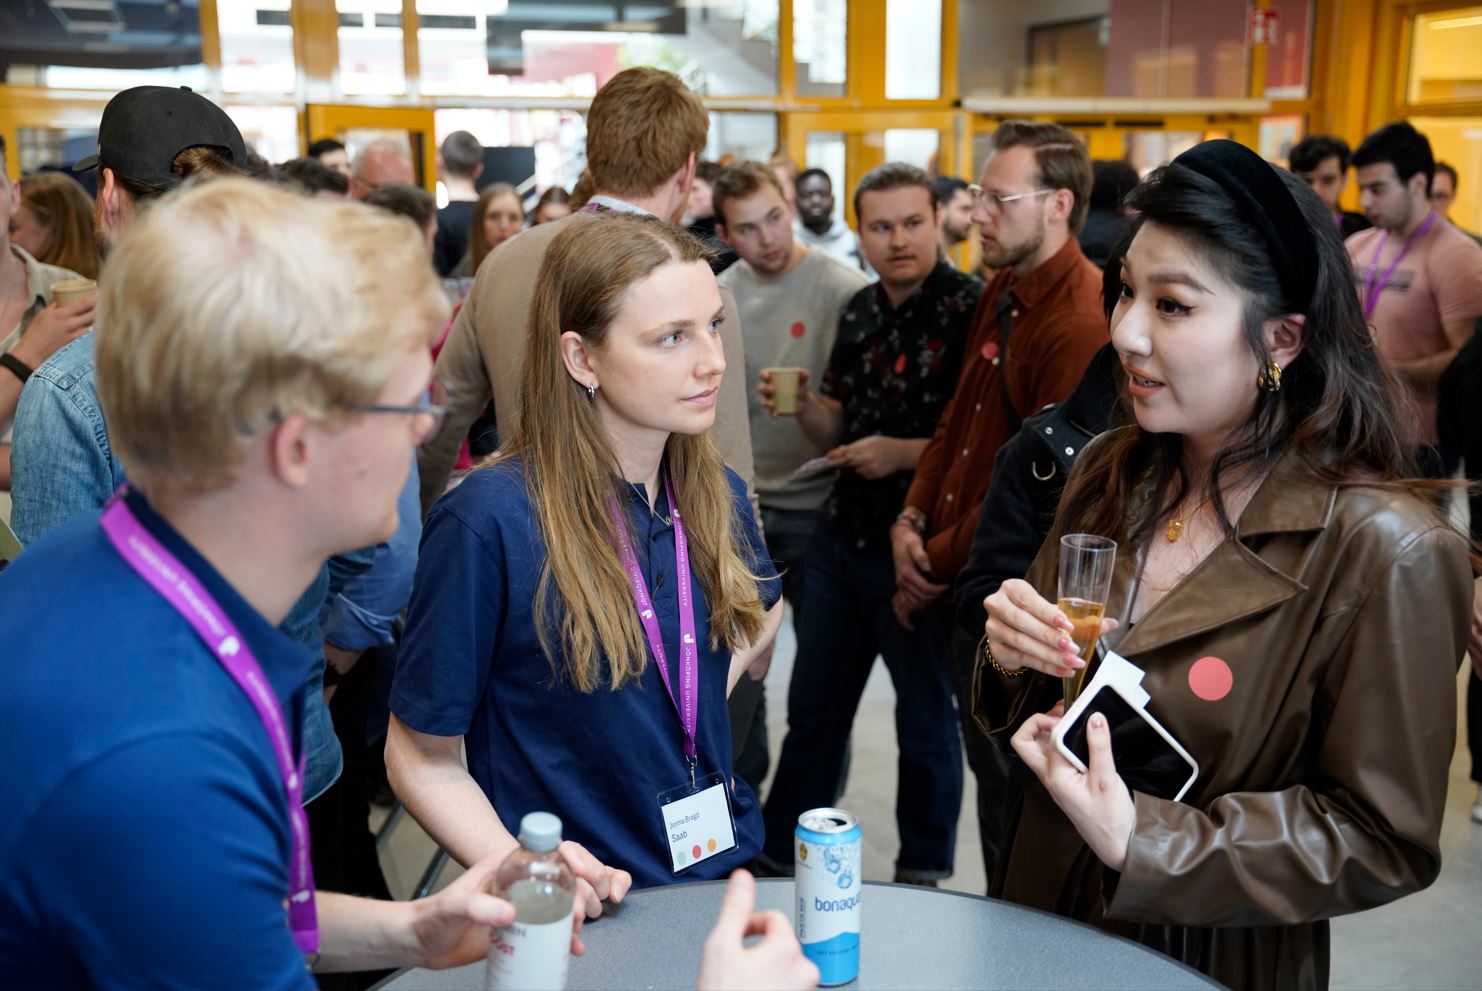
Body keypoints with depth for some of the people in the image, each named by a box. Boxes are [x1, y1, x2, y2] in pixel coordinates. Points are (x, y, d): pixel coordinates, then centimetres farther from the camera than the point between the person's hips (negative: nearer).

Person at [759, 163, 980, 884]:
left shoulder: (971, 309, -13)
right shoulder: (860, 311, 8)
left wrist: (904, 453, -22)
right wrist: (801, 405, -7)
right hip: (844, 534, 7)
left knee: (926, 722, 11)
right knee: (813, 708, 17)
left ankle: (922, 876, 31)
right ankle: (778, 856, 34)